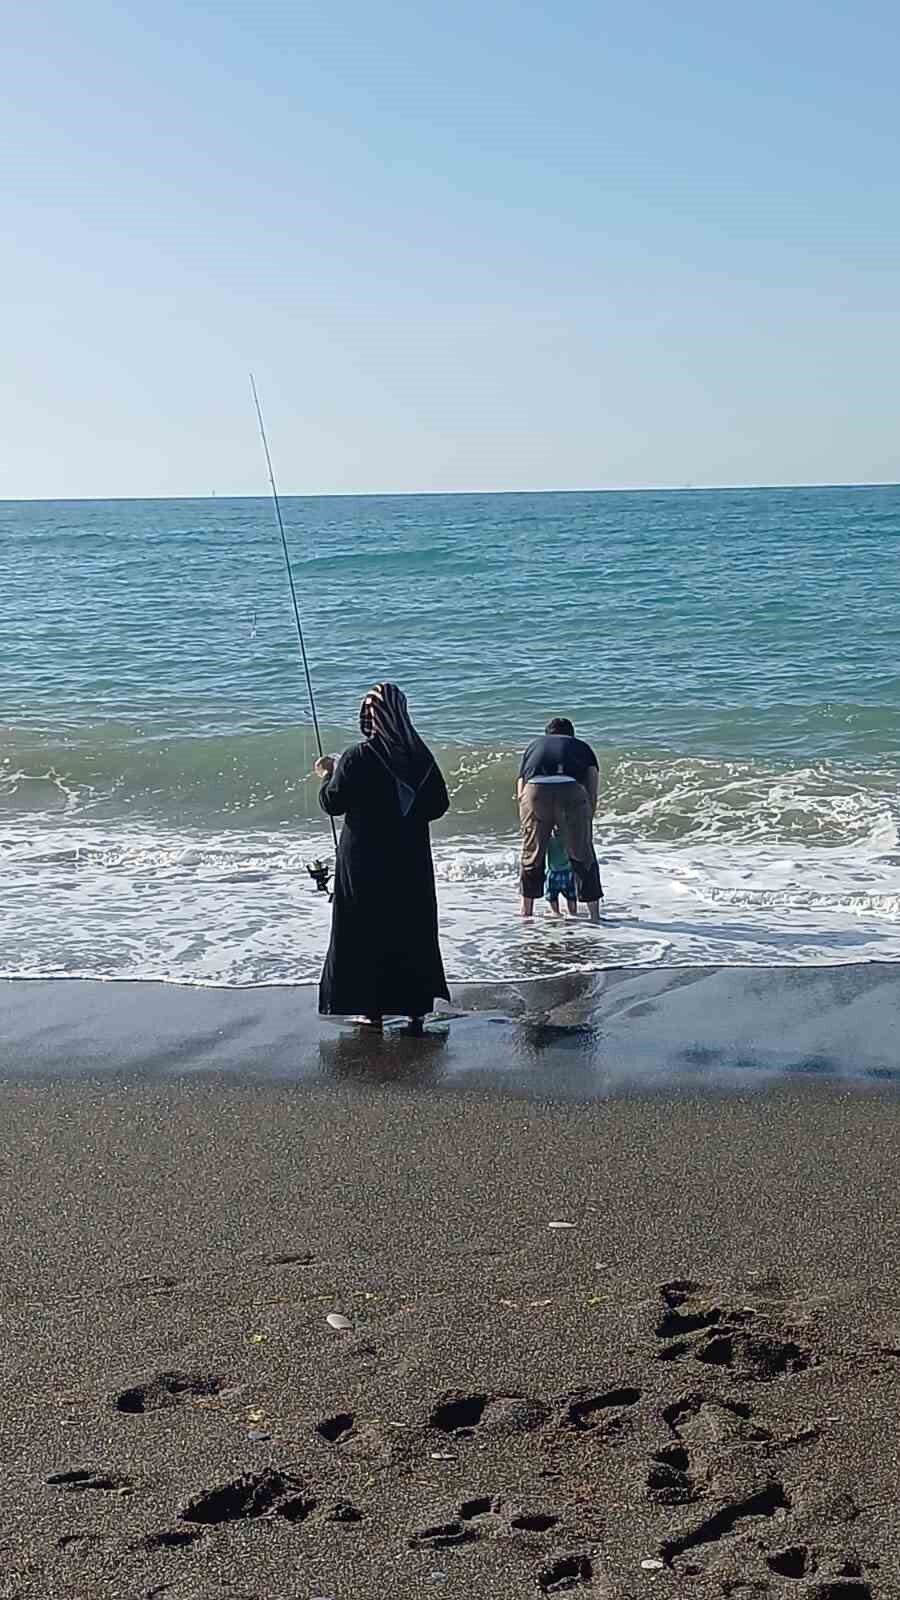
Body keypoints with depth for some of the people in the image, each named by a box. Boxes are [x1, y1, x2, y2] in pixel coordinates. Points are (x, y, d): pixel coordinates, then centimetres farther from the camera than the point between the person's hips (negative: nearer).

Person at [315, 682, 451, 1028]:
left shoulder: (357, 757, -14)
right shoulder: (420, 754, -2)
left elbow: (332, 803, -8)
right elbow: (439, 804, 5)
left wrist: (327, 775, 10)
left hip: (365, 861, -4)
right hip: (413, 863, 4)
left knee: (367, 931, 6)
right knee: (413, 931, 13)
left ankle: (373, 1008, 7)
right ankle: (415, 1006, 16)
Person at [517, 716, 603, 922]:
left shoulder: (534, 745, 36)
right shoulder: (582, 747, 31)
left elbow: (520, 791, 28)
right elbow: (593, 788, 15)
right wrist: (587, 821, 19)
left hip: (535, 791, 1)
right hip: (572, 791, -1)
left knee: (532, 854, 17)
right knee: (582, 856, 10)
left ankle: (526, 913, 27)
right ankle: (594, 914, 13)